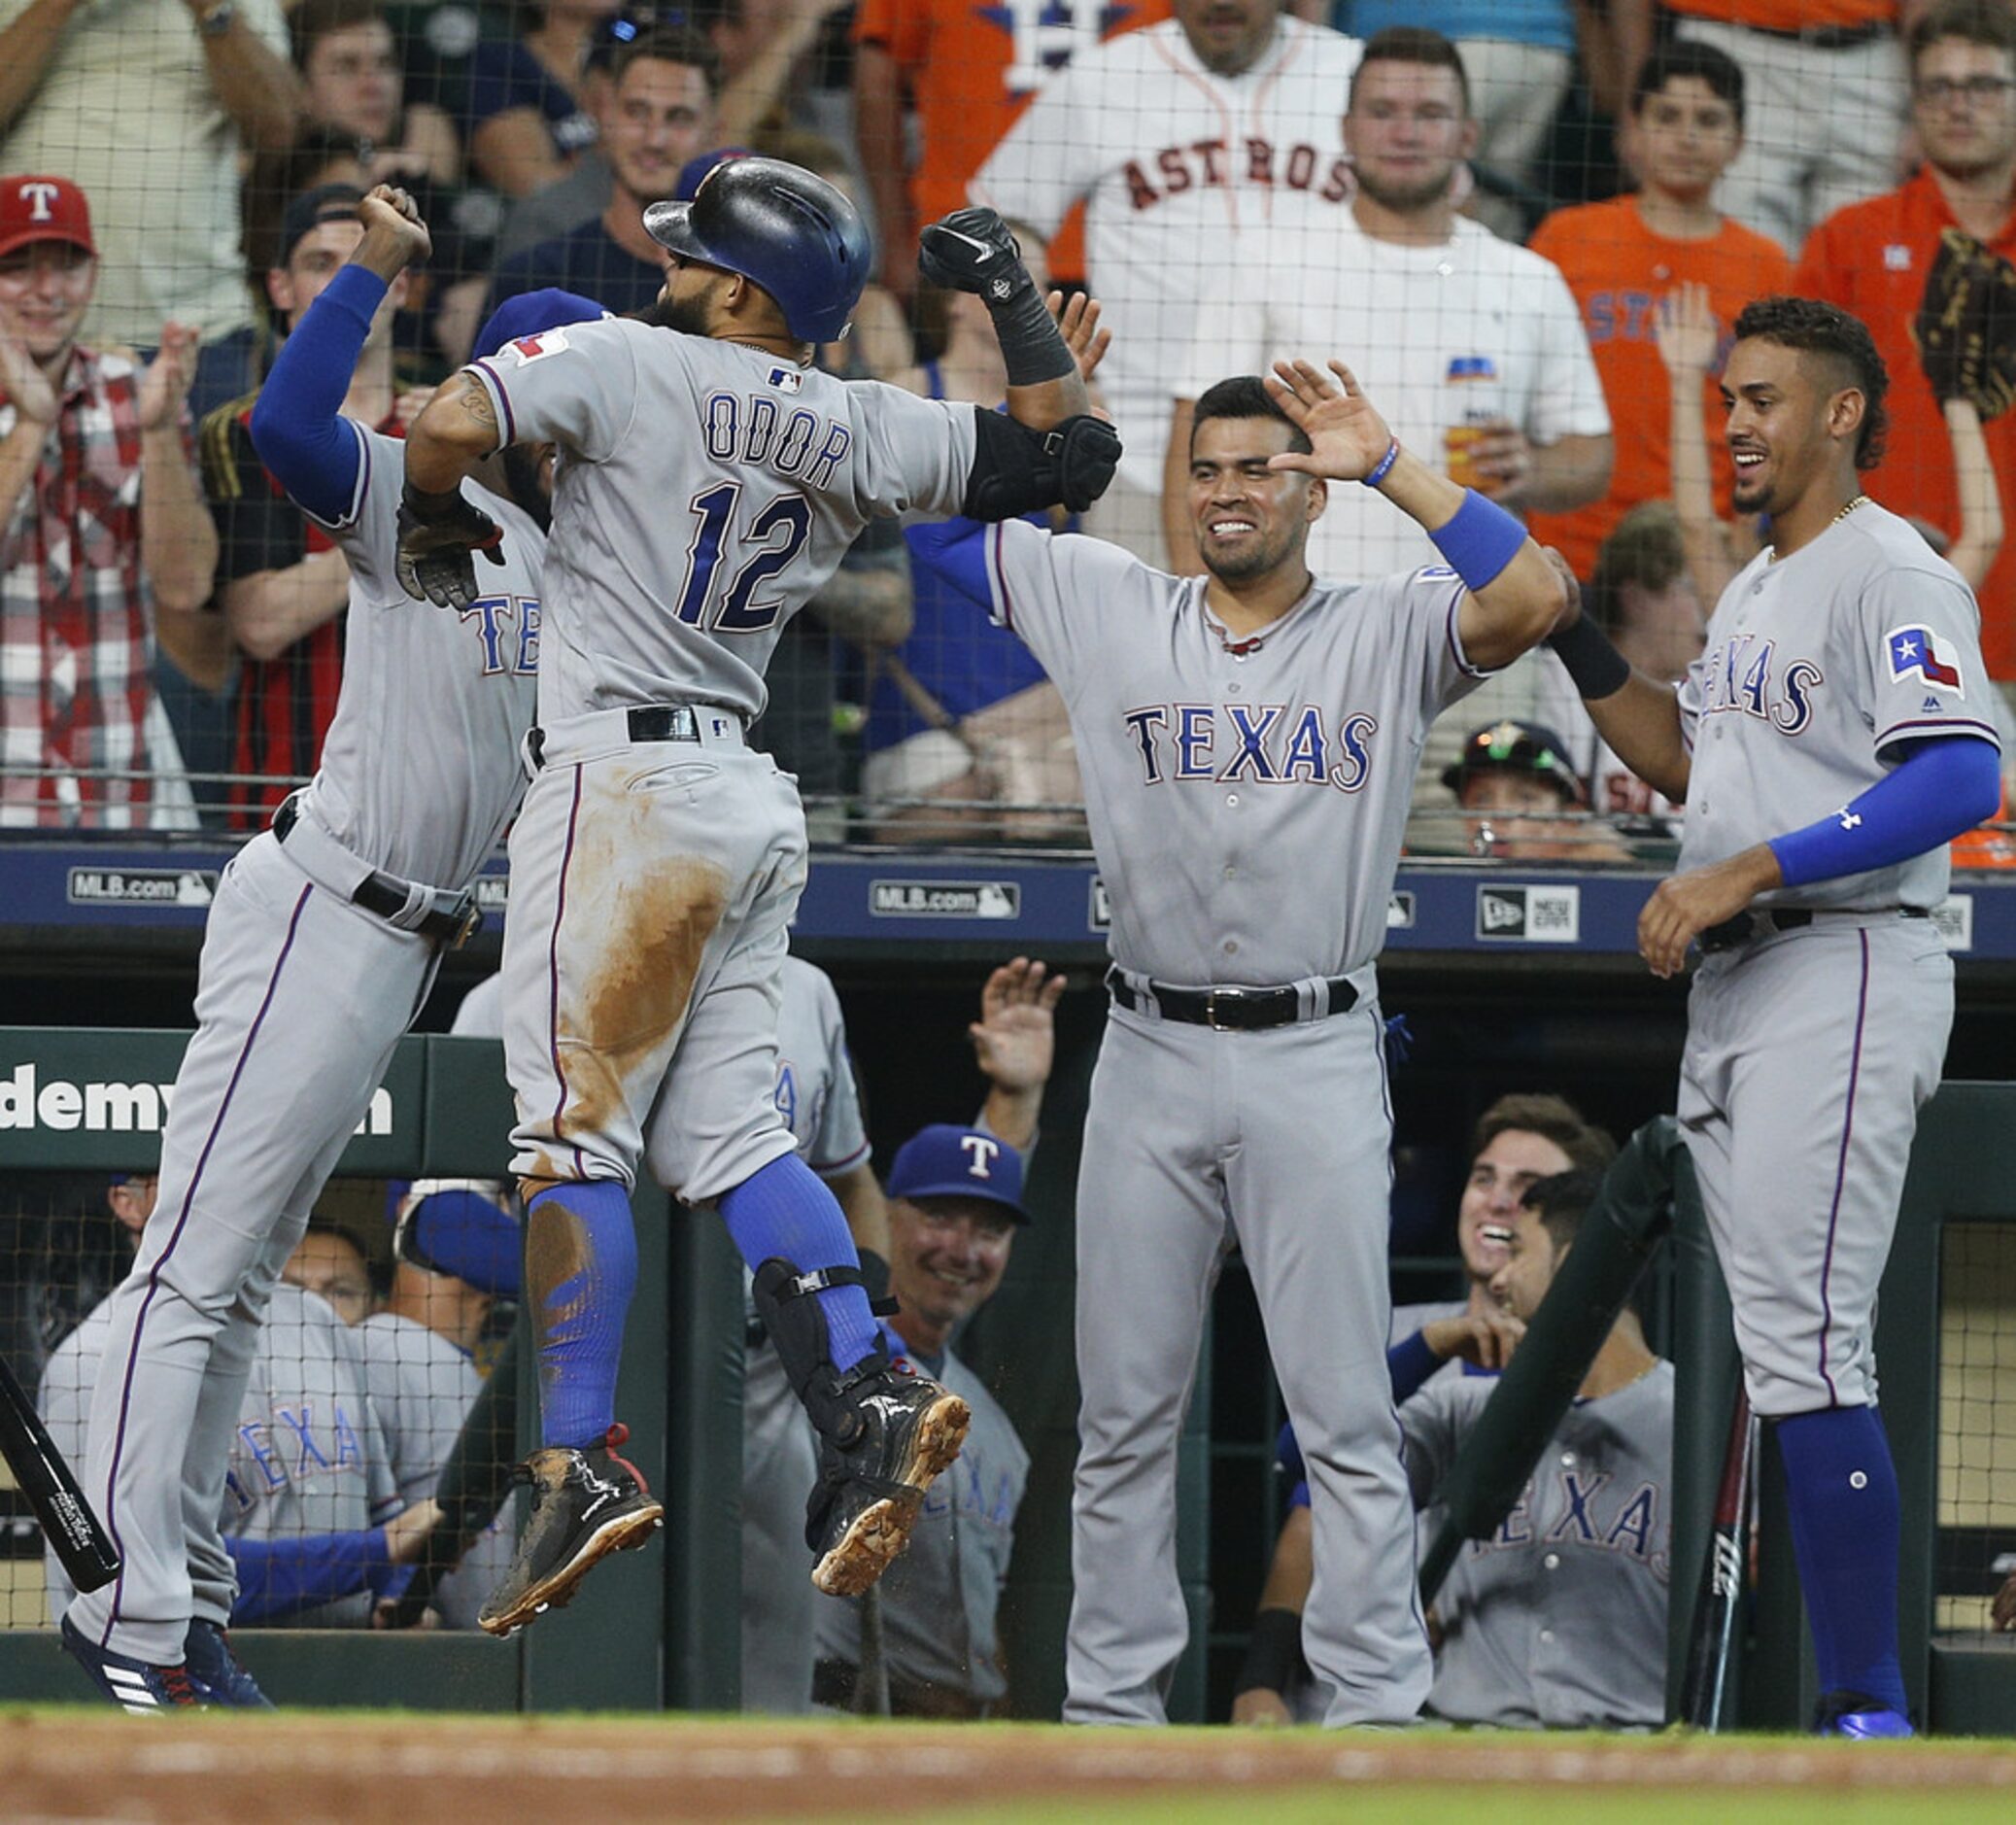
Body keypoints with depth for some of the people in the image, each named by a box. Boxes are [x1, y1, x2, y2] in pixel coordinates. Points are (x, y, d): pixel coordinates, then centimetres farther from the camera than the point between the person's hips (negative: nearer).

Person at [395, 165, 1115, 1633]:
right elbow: (1069, 451, 17)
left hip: (630, 782, -7)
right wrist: (1014, 294, 26)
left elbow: (451, 425, -19)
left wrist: (436, 529, 1)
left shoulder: (627, 364, -7)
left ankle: (585, 1462, -13)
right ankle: (870, 1401, -3)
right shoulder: (861, 431, 10)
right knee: (732, 1129, 10)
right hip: (752, 801, 7)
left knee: (575, 1126, -7)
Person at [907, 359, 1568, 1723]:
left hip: (1317, 1061, -3)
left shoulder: (1388, 634, 1)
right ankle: (1112, 1704, 14)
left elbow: (1535, 600, -18)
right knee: (1125, 1409, 7)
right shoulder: (1106, 609, 8)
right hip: (1151, 1056, 3)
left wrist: (1388, 465, -15)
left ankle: (1375, 1711, 0)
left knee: (1346, 1414, -3)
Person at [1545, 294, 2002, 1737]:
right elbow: (1690, 761, 30)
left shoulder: (1891, 575, -10)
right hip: (1736, 985, 10)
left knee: (1808, 1350, -17)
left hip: (1847, 968, -10)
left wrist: (1748, 872, -24)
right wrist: (1573, 640, 17)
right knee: (1780, 1351, 8)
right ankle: (1846, 1715, 11)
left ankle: (1874, 1714, -18)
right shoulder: (1754, 595, 21)